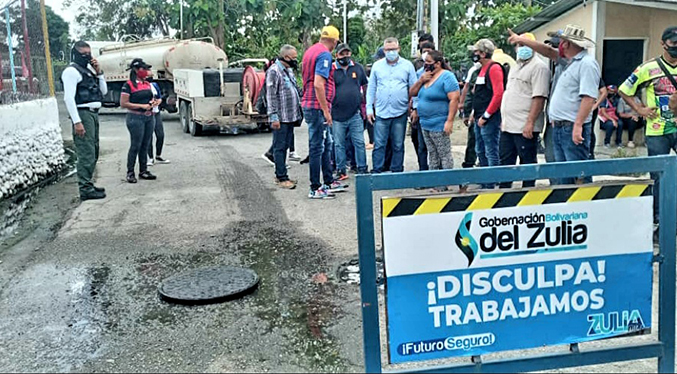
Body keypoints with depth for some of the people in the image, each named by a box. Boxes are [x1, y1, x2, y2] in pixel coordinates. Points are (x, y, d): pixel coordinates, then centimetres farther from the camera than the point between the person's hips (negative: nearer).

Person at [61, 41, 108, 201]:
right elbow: (69, 98, -15)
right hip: (83, 114, -10)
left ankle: (88, 184, 24)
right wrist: (77, 122, -22)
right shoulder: (72, 71, -7)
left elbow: (104, 91, 19)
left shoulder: (88, 70, 20)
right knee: (86, 153, -11)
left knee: (93, 152, 14)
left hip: (94, 114, 10)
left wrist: (98, 72, 6)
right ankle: (85, 190, -10)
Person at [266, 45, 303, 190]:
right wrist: (273, 116, -19)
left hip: (291, 117, 9)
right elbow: (270, 95, -15)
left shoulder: (289, 70, 18)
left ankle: (279, 175, 21)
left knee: (285, 146, 13)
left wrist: (298, 113, 19)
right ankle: (282, 178, -3)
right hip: (281, 118, -9)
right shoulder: (274, 71, -10)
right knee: (279, 147, -4)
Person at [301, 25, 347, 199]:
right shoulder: (325, 54, -15)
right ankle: (315, 189, 3)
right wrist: (326, 111, -20)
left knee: (326, 144, 17)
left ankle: (329, 182, 25)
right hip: (318, 107, -10)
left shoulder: (310, 51, 15)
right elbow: (318, 84, -24)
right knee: (317, 147, -4)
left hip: (309, 105, 10)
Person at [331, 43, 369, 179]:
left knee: (359, 143, 3)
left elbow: (365, 86, 18)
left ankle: (362, 169, 12)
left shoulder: (358, 68, 9)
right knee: (339, 144, 6)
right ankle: (341, 171, 16)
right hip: (337, 115, -1)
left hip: (355, 114, 2)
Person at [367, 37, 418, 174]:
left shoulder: (407, 65, 5)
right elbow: (371, 89, 10)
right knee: (379, 145, 0)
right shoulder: (377, 66, 8)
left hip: (400, 112, 0)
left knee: (398, 146, 7)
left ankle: (397, 172, 17)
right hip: (381, 112, 1)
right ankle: (376, 171, 6)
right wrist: (369, 108, 5)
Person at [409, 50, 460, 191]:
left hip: (439, 125, -9)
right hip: (425, 123, 9)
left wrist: (450, 121, -24)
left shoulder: (447, 76, -11)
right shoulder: (425, 76, 14)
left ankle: (445, 186, 0)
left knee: (445, 156, -4)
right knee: (433, 156, 14)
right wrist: (420, 81, -3)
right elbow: (412, 93, 15)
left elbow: (454, 99, -19)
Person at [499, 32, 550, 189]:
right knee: (505, 162, 14)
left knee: (527, 164, 0)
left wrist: (530, 123, -23)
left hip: (525, 127, -9)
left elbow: (539, 97, -17)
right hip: (508, 126, 9)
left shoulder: (539, 67, -9)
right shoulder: (515, 66, 19)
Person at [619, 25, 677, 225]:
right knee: (658, 177, 4)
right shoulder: (649, 68, 0)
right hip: (657, 132, -2)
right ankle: (658, 221, 15)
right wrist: (640, 110, -3)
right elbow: (624, 91, 4)